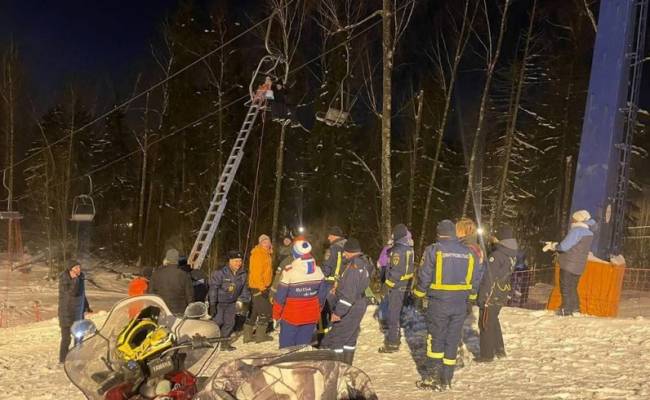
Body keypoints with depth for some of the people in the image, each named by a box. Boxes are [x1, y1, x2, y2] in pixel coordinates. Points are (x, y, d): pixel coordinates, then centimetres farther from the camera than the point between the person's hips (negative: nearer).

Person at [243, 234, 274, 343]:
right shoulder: (258, 253, -15)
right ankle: (260, 335, 4)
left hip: (263, 286, 10)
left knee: (256, 311, 13)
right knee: (266, 311, -4)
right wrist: (262, 288, -24)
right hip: (259, 287, -10)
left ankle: (248, 335, 18)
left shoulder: (265, 253, 15)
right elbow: (256, 272, -22)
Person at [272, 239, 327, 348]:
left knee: (286, 347, 10)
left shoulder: (289, 271, -18)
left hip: (291, 316, -4)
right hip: (311, 317, 4)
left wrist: (276, 316, -1)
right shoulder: (318, 271, -4)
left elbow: (280, 297, -13)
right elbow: (322, 294, 4)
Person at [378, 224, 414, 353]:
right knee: (396, 313, 21)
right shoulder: (409, 249, 8)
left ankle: (393, 344, 0)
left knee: (393, 315, -3)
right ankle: (394, 337, 32)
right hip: (405, 286, 9)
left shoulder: (398, 250, -19)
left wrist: (387, 285, -14)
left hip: (397, 287, -9)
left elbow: (396, 272, -23)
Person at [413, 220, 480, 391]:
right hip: (460, 304, 4)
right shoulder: (468, 252, 5)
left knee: (436, 338, 7)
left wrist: (419, 293, 7)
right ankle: (446, 379, 15)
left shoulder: (433, 250, -9)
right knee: (452, 340, 10)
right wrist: (470, 296, 24)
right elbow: (473, 280, 11)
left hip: (439, 302, -4)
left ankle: (433, 377, 6)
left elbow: (424, 276, -8)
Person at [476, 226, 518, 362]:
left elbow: (489, 279, -21)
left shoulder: (496, 256, -23)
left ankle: (487, 355, 12)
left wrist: (482, 297, -16)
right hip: (502, 295, 8)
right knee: (494, 321, 24)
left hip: (491, 296, -8)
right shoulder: (512, 255, 1)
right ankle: (499, 349, 33)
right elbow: (506, 274, 7)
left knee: (485, 324, 4)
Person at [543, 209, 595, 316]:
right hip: (579, 266, 8)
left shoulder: (577, 231, -18)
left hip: (569, 265, -8)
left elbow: (564, 246, -24)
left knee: (566, 288, 1)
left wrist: (554, 246, -4)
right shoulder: (589, 233, 9)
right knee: (573, 288, 20)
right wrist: (554, 245, 12)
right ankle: (575, 309, 24)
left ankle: (566, 310, 3)